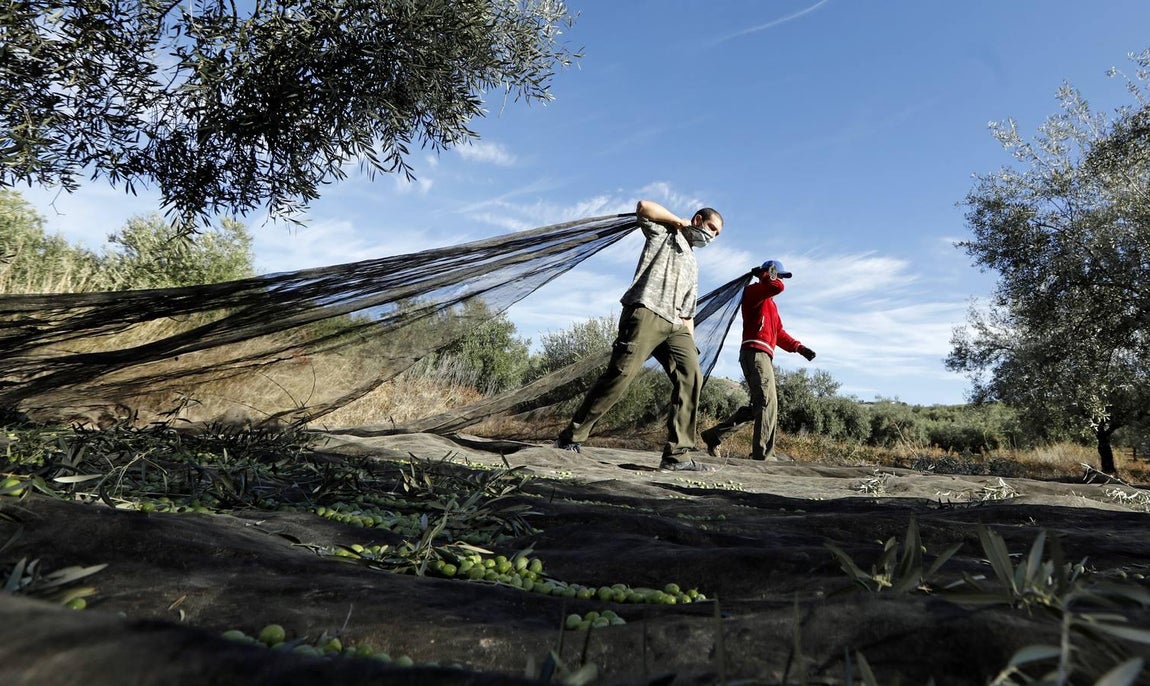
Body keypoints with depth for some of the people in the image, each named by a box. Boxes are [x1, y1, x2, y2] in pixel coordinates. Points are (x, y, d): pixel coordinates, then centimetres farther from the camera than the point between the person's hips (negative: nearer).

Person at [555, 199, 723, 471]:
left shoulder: (692, 265, 34)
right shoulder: (665, 232, 18)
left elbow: (688, 311, 27)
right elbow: (643, 207, -2)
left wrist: (691, 344, 14)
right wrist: (679, 221, 8)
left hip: (675, 324, 7)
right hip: (646, 311, -7)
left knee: (691, 374, -13)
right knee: (622, 372, -18)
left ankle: (676, 454, -14)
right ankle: (570, 437, -11)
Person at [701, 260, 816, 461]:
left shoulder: (771, 304, 31)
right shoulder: (753, 291, 2)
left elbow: (779, 333, 28)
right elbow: (776, 287, -18)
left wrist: (799, 348, 16)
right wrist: (769, 275, 4)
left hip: (764, 356, 10)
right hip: (755, 352, -10)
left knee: (757, 407, 9)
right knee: (768, 402, -18)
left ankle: (714, 435, 13)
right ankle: (763, 455, -22)